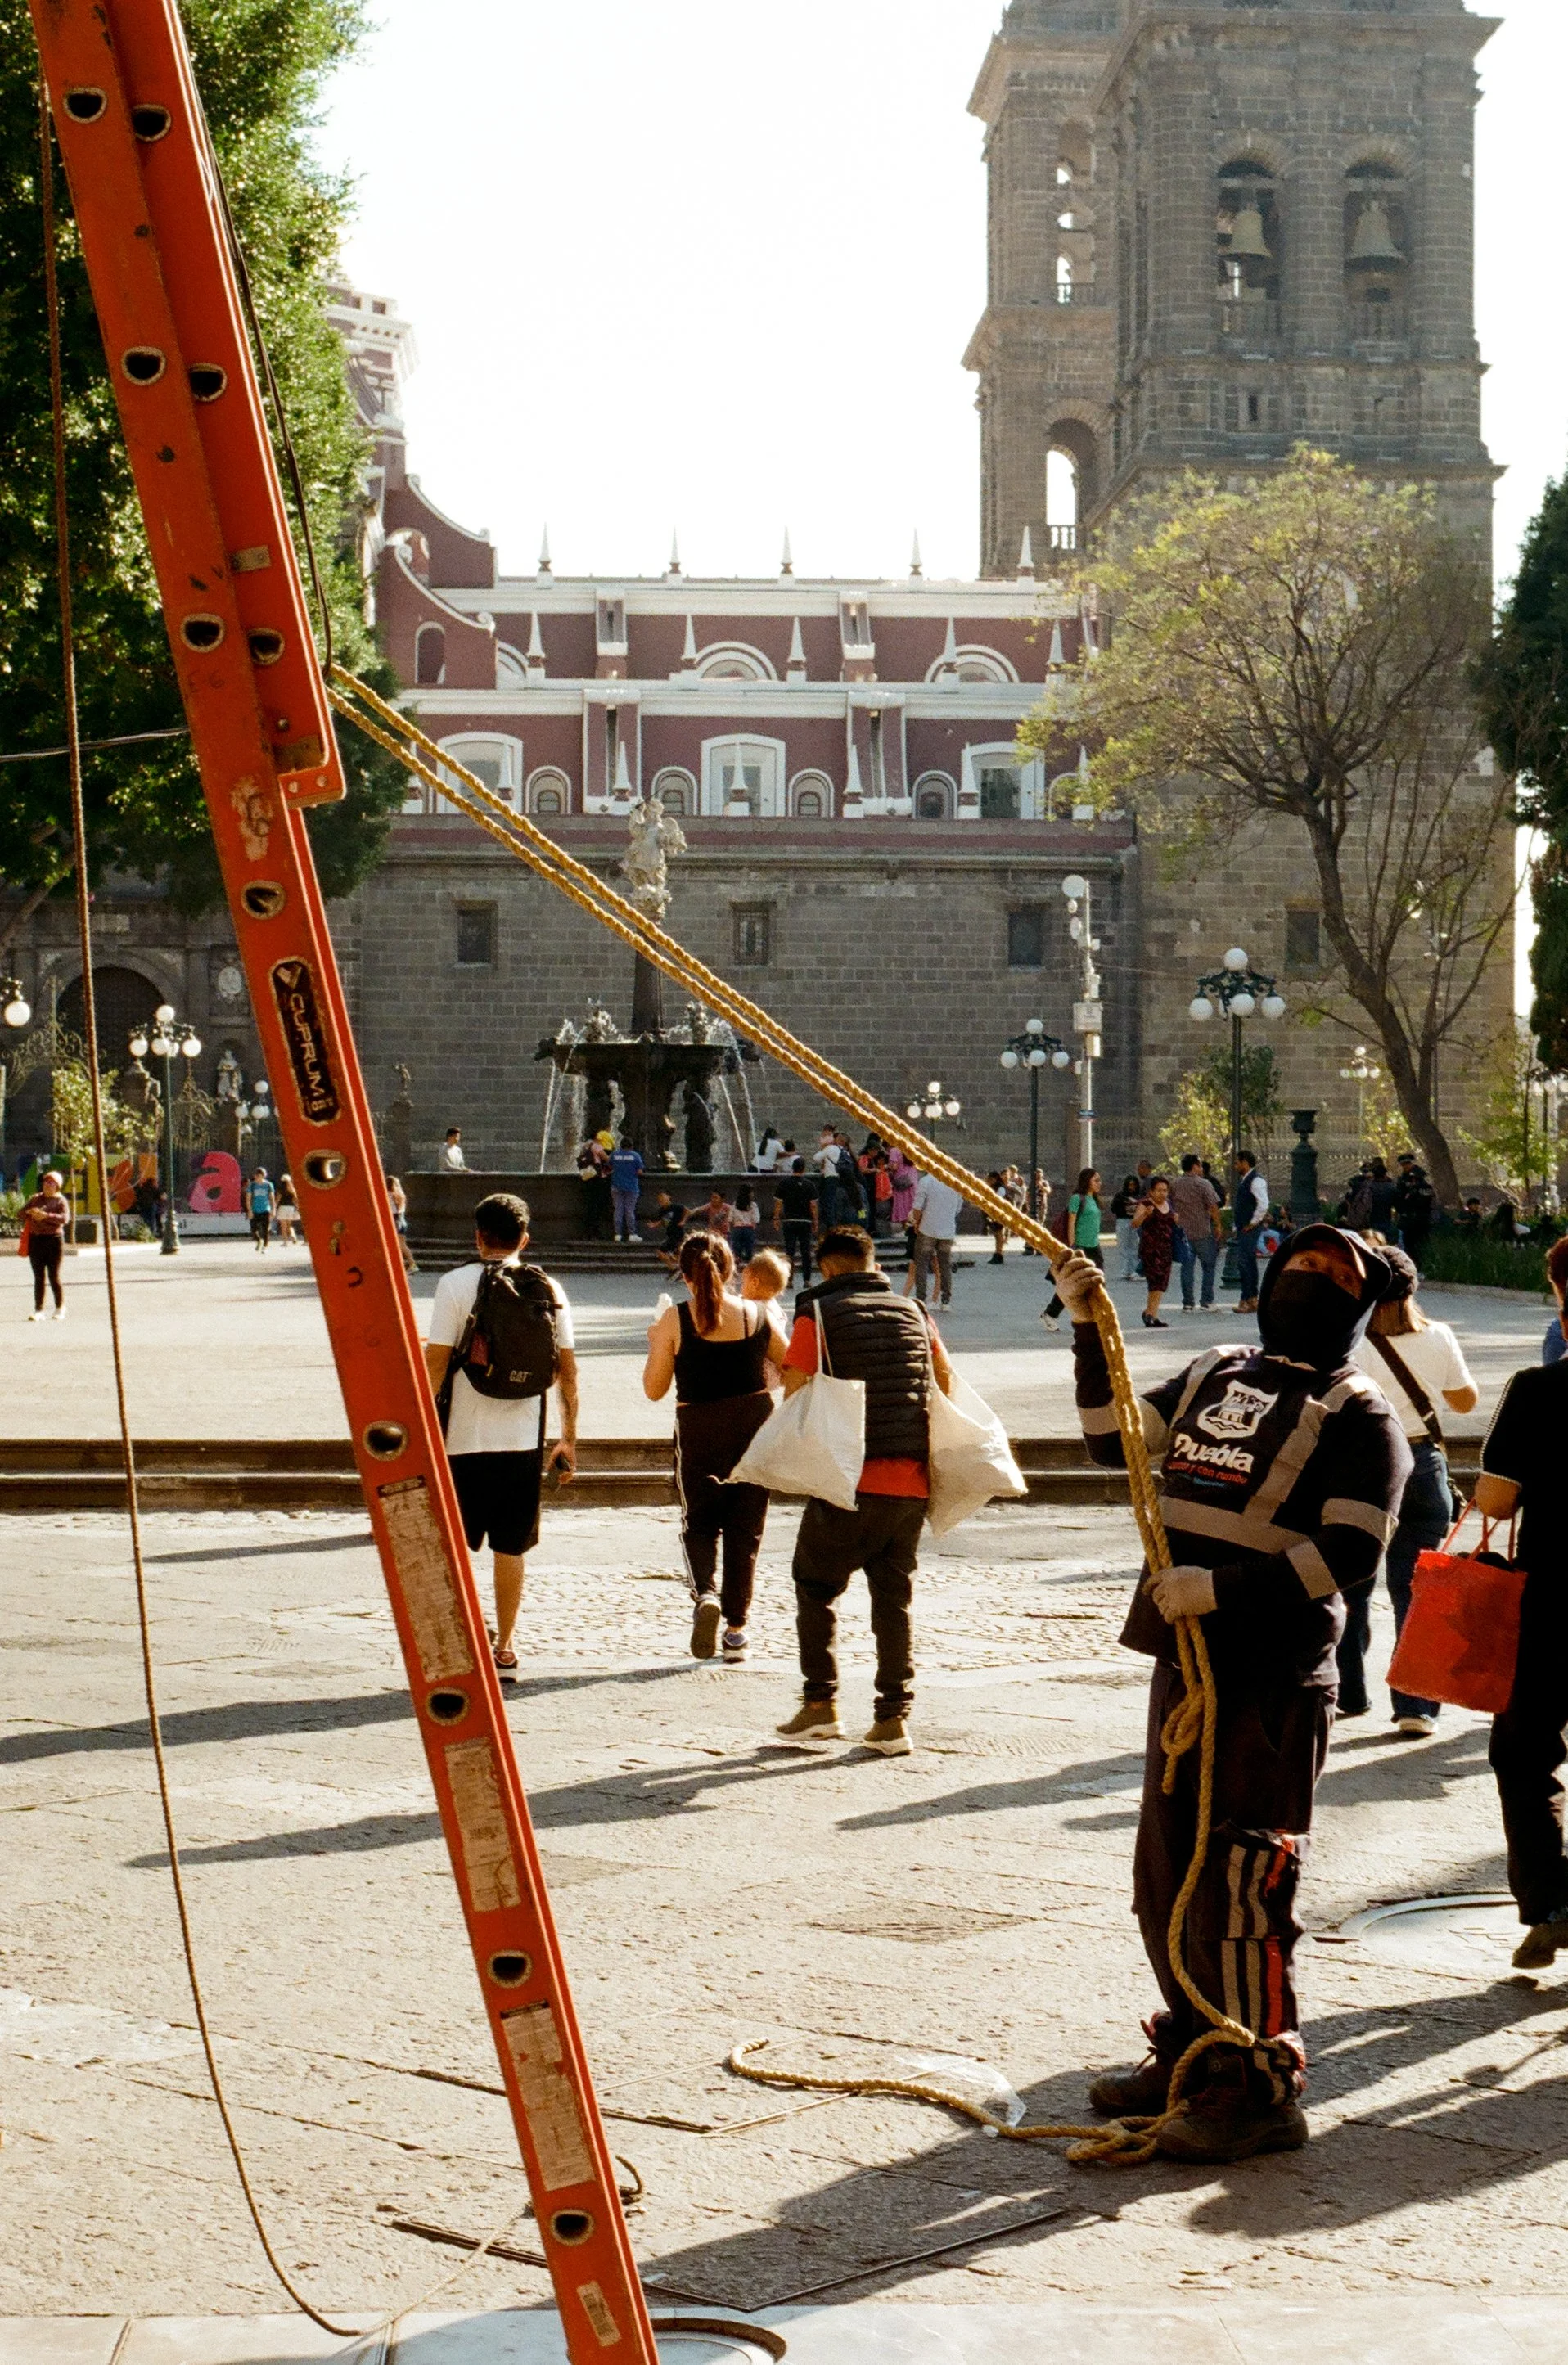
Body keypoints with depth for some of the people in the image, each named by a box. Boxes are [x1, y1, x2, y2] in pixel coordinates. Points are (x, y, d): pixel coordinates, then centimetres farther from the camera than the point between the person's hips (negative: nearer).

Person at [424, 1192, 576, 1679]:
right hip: (525, 1439, 3)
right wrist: (569, 1437, 14)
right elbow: (567, 1369, 6)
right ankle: (504, 1649, 14)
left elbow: (436, 1362, -10)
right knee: (510, 1549, 11)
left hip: (465, 1439, -3)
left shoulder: (457, 1284, -7)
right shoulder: (550, 1290, 4)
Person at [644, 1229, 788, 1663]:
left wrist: (656, 1345, 11)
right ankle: (736, 1628, 11)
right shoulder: (756, 1316, -2)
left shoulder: (675, 1321, -9)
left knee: (699, 1524, 14)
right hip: (754, 1426, 2)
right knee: (745, 1529, 12)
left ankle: (705, 1594, -14)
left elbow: (653, 1389, -4)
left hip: (698, 1432, -2)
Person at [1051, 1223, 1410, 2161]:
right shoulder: (1218, 1372, 16)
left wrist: (1222, 1587, -21)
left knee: (1240, 1884, -7)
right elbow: (1113, 1439, 21)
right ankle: (1194, 2052, 31)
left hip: (1273, 1681, -8)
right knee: (1166, 1874, 15)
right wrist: (1090, 1329, 11)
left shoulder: (1358, 1413, -6)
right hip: (1185, 1660, 8)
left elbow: (1350, 1553, -15)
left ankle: (1265, 2086, 4)